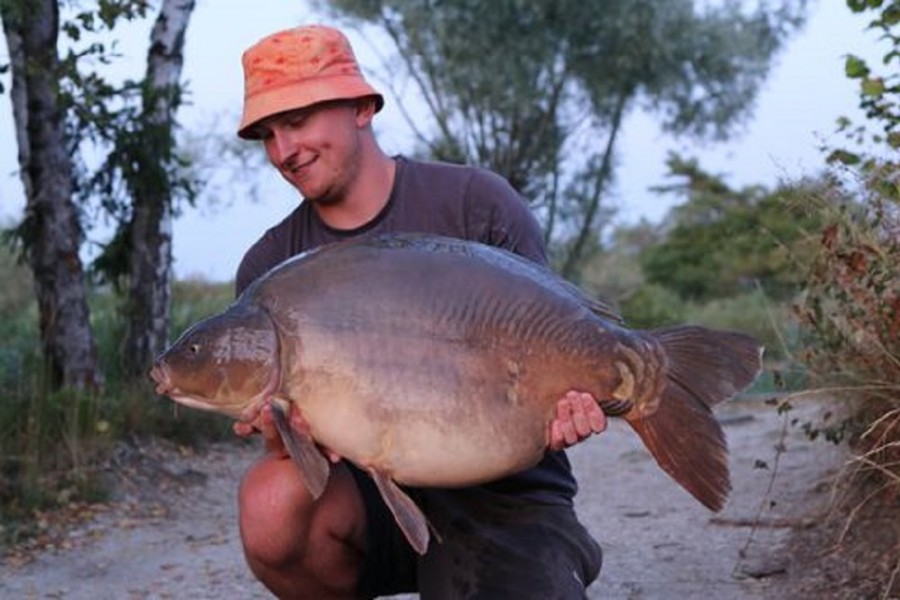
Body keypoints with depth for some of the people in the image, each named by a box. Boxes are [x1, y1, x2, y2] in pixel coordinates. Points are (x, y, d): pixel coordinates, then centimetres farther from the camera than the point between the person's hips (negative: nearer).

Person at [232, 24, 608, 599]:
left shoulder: (476, 204, -7)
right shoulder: (269, 268, 2)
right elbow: (279, 420, 1)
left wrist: (562, 403, -27)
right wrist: (286, 433, -25)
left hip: (504, 494, -2)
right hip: (370, 492, 3)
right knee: (273, 503, -31)